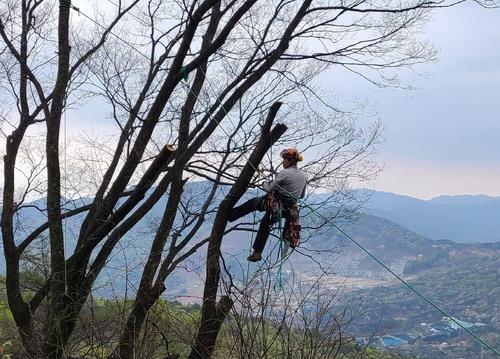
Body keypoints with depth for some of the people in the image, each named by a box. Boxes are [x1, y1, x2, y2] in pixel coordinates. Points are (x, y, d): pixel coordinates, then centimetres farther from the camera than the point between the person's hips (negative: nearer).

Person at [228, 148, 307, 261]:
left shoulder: (284, 173, -17)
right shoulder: (304, 175, 4)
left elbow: (270, 189, -13)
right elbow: (301, 195, 14)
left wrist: (264, 184, 8)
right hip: (290, 210, 7)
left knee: (252, 203, 18)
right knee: (265, 225, 26)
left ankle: (229, 215, 31)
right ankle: (257, 252, 34)